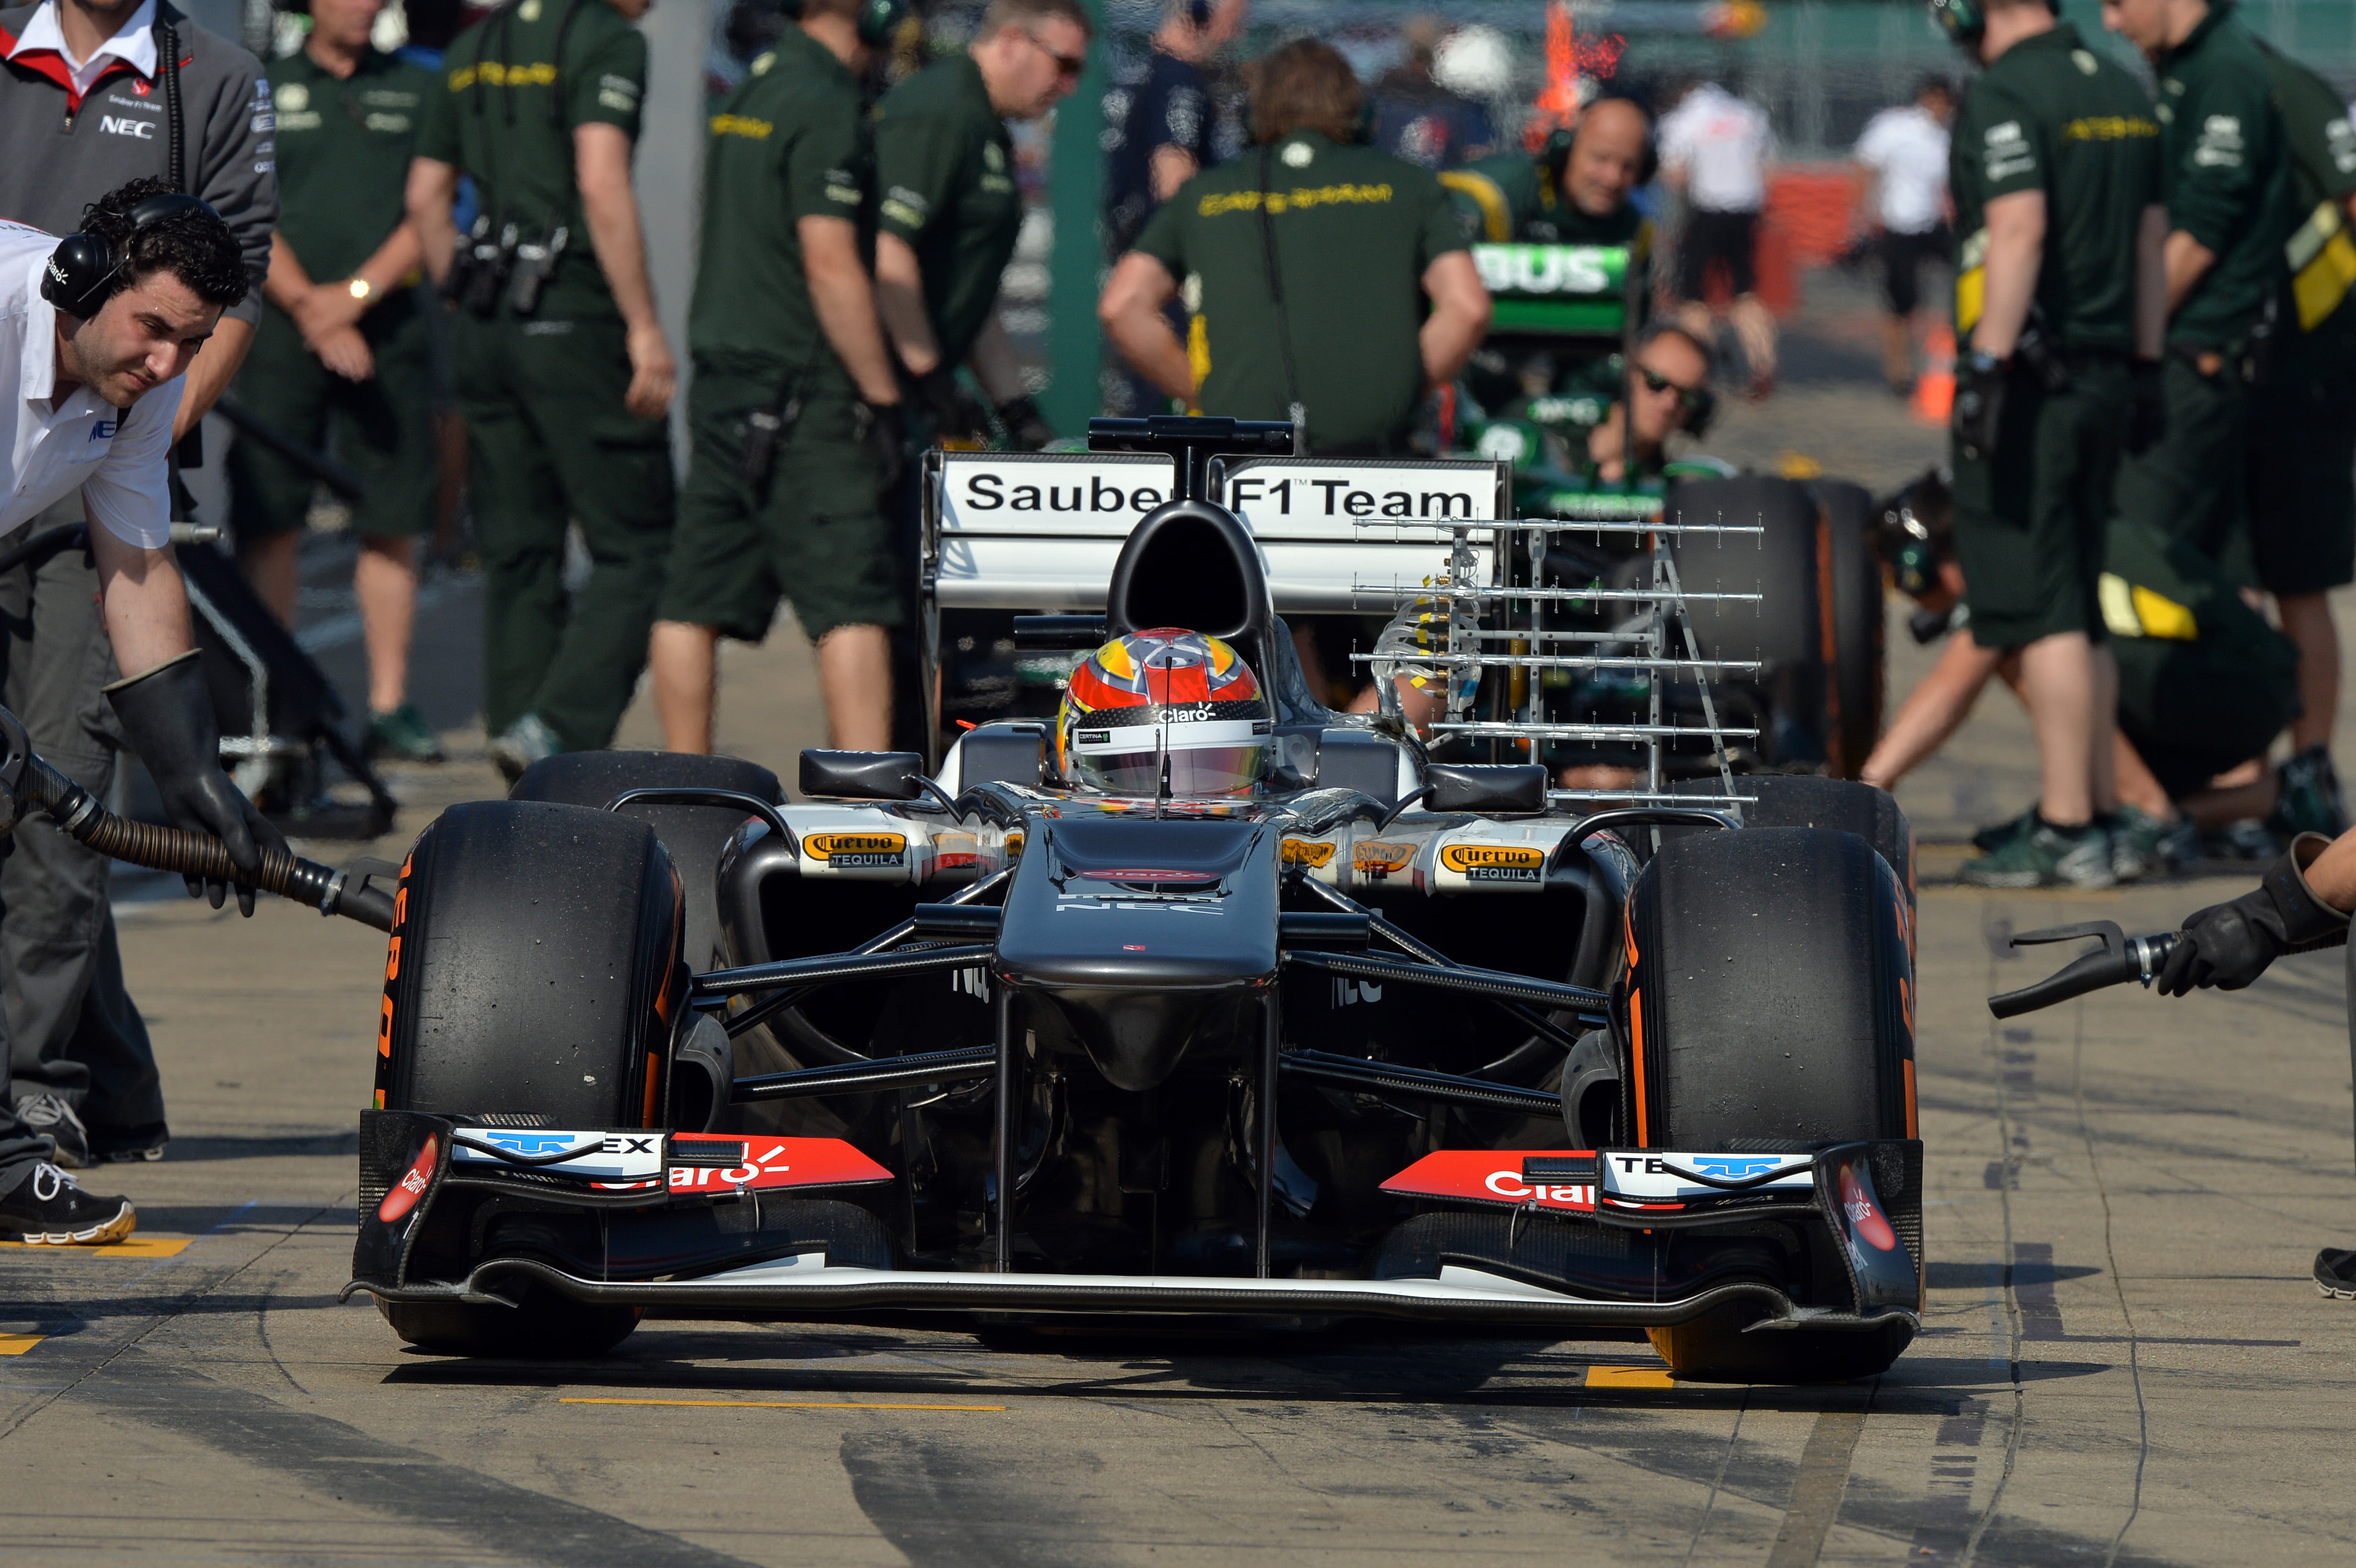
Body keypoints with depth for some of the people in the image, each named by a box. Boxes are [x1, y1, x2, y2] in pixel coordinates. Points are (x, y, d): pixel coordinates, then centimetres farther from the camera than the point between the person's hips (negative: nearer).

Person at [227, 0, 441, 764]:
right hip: (282, 331, -1)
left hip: (389, 327, 1)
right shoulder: (261, 92, 8)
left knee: (392, 524, -1)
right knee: (269, 523, -4)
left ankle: (390, 704, 4)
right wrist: (308, 307, -12)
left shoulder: (416, 91, 12)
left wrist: (357, 292, -10)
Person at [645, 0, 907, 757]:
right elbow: (831, 267, -19)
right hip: (801, 396, -9)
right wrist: (883, 395, -14)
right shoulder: (824, 106, -13)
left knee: (694, 603, 9)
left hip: (723, 382, 9)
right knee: (853, 606, -11)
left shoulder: (751, 92, 16)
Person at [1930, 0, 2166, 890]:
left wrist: (1989, 365, -22)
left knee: (2039, 614, -7)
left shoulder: (2004, 94, -12)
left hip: (2029, 377, -8)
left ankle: (2066, 831, -9)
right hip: (2105, 374, 8)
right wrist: (2145, 368, 20)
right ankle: (2095, 813, 18)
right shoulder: (2125, 93, 13)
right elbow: (2151, 240, 16)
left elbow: (2018, 229, -22)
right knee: (2079, 613, 16)